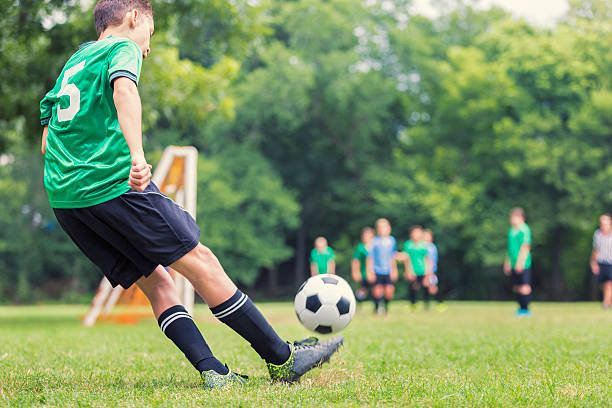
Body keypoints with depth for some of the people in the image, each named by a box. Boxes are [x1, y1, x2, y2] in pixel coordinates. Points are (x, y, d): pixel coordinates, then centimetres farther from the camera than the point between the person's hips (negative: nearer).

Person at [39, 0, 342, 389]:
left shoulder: (71, 65, 26)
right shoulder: (123, 48, 3)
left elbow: (47, 143, 24)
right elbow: (124, 90, -21)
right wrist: (137, 155, -31)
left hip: (63, 196, 8)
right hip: (113, 182, -8)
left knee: (156, 281, 7)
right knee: (202, 263, -4)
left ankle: (212, 372, -6)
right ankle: (281, 358, -2)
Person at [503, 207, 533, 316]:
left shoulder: (524, 230, -10)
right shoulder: (512, 230, 17)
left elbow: (525, 247, -16)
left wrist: (520, 262, -22)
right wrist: (507, 262, 24)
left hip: (522, 264, -9)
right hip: (514, 265, 9)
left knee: (524, 287, -8)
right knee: (516, 287, 10)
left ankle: (526, 309, -6)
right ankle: (521, 308, 17)